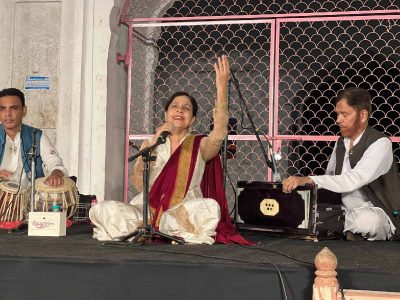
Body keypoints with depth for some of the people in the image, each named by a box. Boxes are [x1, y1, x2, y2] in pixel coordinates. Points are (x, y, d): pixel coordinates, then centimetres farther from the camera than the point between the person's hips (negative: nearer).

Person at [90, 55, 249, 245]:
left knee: (210, 206, -35)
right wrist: (154, 143, -3)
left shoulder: (200, 146, 9)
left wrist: (222, 87, -24)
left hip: (183, 213, -2)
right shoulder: (150, 144, 16)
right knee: (104, 209, -25)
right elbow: (139, 184, 0)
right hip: (147, 210, 2)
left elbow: (219, 133, -16)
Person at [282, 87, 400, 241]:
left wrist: (309, 180, -37)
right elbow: (330, 176, 17)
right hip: (344, 212, 7)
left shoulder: (380, 143, -14)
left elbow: (354, 180, -29)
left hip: (374, 212, -7)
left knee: (366, 220, -41)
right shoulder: (341, 143, 11)